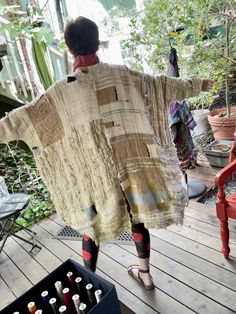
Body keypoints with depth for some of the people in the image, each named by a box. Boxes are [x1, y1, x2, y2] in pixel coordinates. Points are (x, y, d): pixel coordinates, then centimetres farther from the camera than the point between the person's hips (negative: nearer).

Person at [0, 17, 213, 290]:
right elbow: (163, 86, 9)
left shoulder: (63, 89, -7)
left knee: (92, 226, 16)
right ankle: (144, 273, 39)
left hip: (95, 170, -2)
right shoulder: (122, 74, 0)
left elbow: (25, 116, -5)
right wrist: (198, 85, 23)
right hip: (130, 162, 3)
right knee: (137, 217, 19)